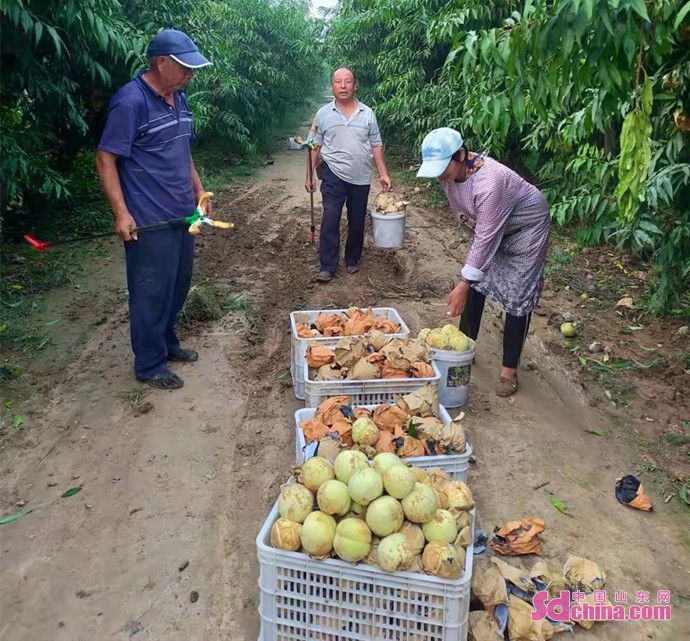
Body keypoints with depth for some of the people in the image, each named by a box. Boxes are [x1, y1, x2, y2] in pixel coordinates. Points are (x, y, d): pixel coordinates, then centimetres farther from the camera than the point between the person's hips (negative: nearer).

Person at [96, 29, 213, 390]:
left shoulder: (179, 99, 10)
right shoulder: (130, 102, -16)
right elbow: (105, 159, -15)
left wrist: (199, 189, 18)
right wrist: (121, 213, -21)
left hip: (182, 214, 8)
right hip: (150, 221, -8)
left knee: (178, 286, 17)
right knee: (151, 292, 2)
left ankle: (167, 342, 36)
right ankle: (149, 364, 16)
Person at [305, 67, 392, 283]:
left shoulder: (367, 113, 2)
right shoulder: (323, 113, 0)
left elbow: (376, 145, 5)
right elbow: (315, 147, 4)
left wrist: (383, 174, 0)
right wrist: (309, 175, 2)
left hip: (361, 177, 2)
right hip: (333, 176, -2)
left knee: (357, 222, 11)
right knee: (330, 219, -6)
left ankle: (353, 260, 28)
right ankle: (327, 266, 0)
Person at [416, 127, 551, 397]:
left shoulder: (489, 182, -39)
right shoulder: (449, 172, -15)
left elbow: (486, 238, -37)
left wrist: (463, 284, -37)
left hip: (526, 227, -8)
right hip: (489, 227, 8)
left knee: (518, 296, -7)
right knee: (475, 283, 7)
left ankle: (509, 369, 1)